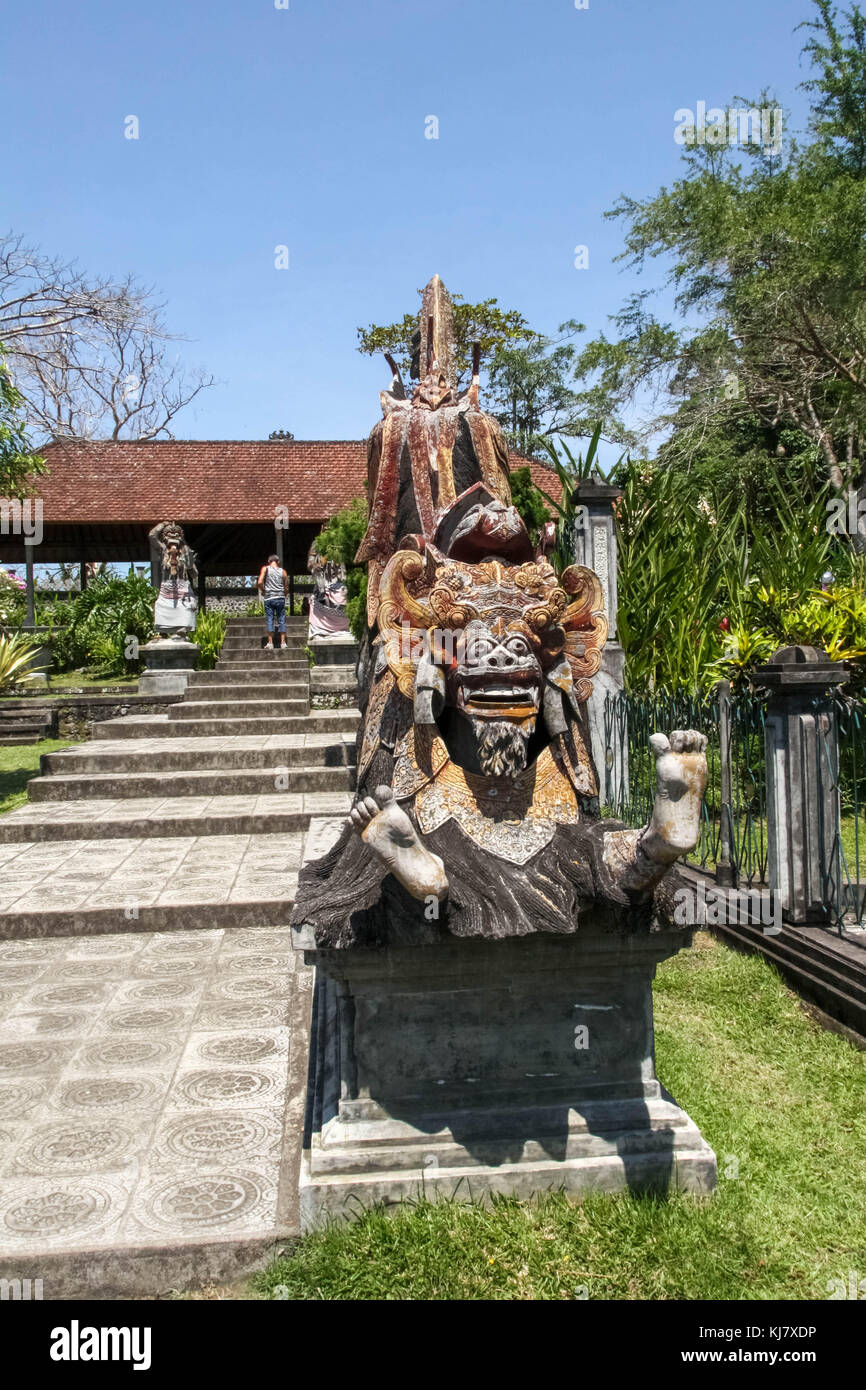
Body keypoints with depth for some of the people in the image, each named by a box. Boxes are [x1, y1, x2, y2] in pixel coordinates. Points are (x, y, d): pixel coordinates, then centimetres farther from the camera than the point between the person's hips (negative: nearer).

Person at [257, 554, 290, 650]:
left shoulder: (265, 568, 1)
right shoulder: (283, 572, 6)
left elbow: (260, 582, -11)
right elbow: (286, 588, 7)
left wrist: (263, 591, 6)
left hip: (269, 598, -1)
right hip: (280, 598, 1)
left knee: (270, 620, 2)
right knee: (281, 620, 6)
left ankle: (270, 644, -1)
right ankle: (282, 643, 5)